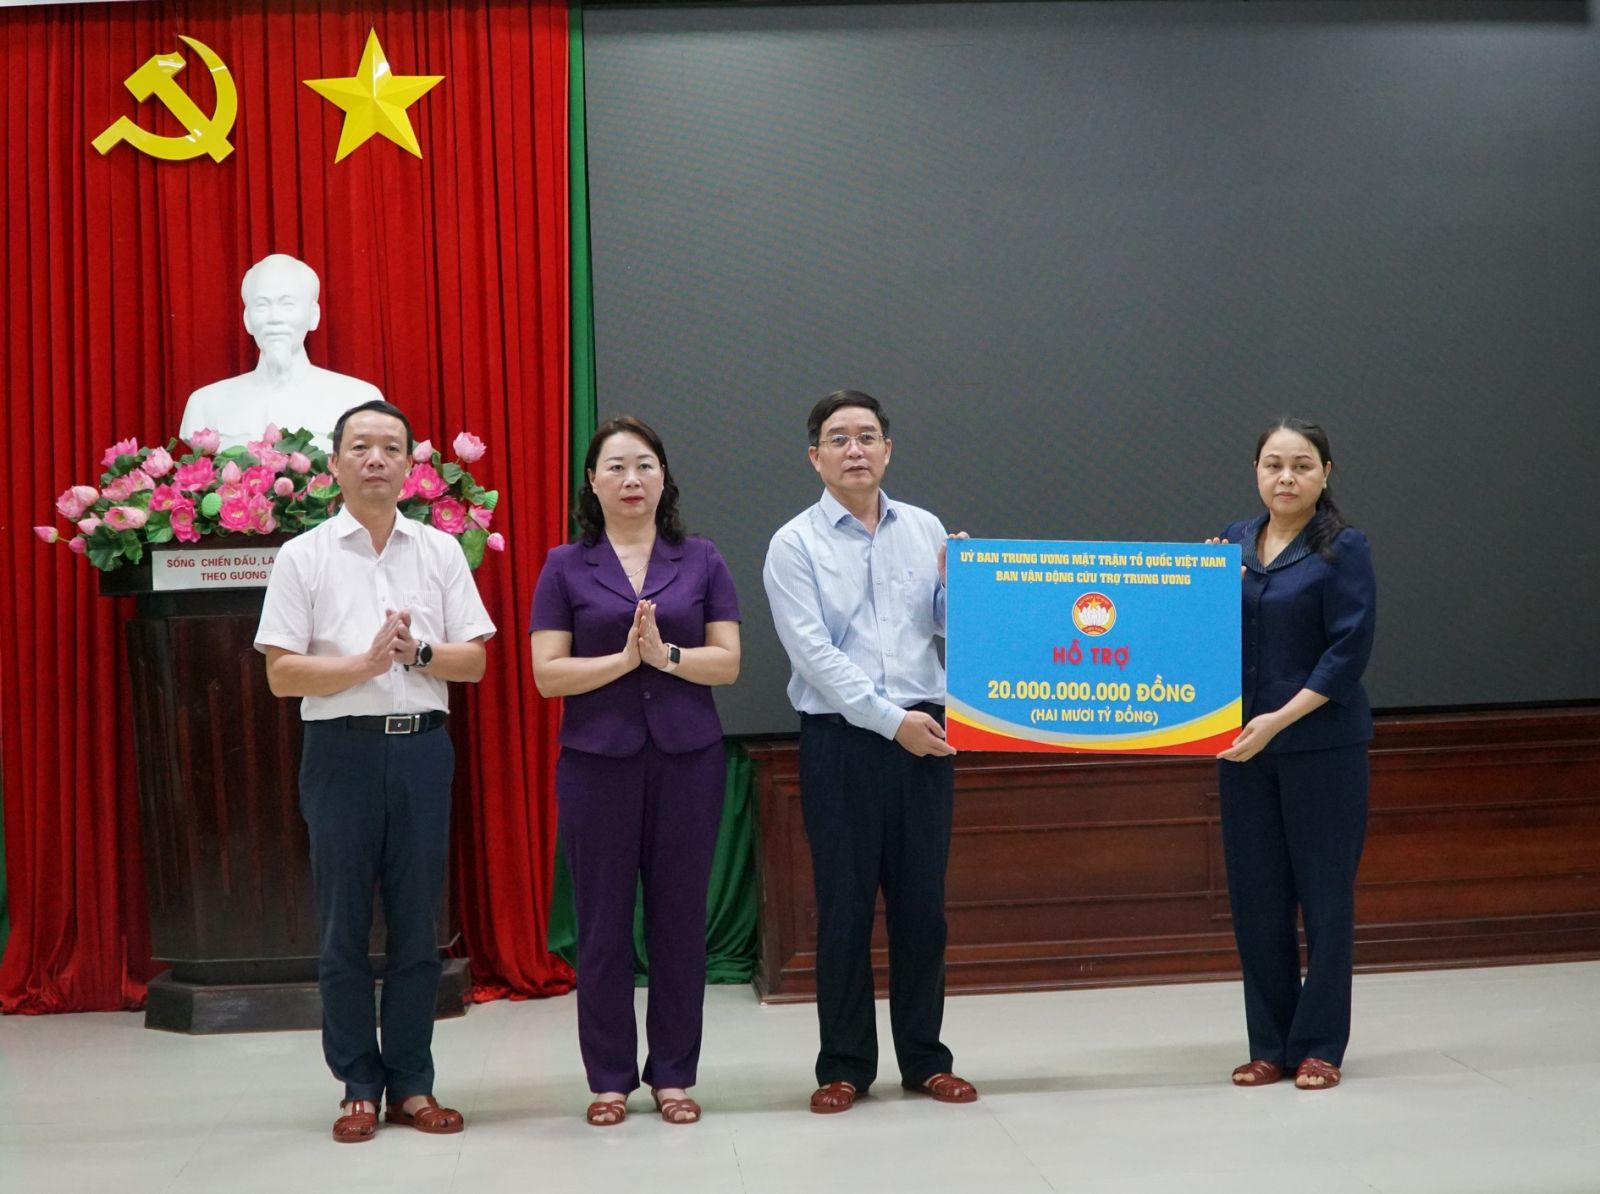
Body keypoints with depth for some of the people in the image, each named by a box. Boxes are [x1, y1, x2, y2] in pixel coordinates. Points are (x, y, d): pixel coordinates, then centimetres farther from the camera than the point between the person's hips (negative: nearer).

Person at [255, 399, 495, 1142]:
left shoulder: (441, 551, 8)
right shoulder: (303, 557, 2)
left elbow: (474, 661, 6)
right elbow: (282, 674, -4)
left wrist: (418, 652, -12)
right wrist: (367, 662, -15)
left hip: (422, 747, 2)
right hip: (342, 748, -2)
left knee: (417, 925, 6)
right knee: (344, 928, 4)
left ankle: (411, 1085, 16)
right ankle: (359, 1088, 15)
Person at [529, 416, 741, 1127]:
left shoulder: (701, 562, 6)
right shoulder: (565, 568, 3)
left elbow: (728, 662, 0)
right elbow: (547, 674, -3)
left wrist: (665, 654, -16)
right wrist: (624, 658, -15)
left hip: (687, 757, 1)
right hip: (598, 760, -1)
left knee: (679, 917, 6)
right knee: (603, 922, 4)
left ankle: (672, 1074, 18)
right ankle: (610, 1078, 16)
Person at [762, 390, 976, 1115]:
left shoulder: (926, 530, 9)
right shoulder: (795, 545, -2)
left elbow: (952, 629, 10)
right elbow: (814, 652, -11)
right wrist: (890, 720, -16)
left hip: (924, 735, 3)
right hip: (840, 738, -3)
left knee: (921, 903, 8)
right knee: (844, 907, 2)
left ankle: (925, 1060, 20)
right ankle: (844, 1066, 14)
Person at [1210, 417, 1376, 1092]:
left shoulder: (1343, 549, -6)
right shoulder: (1232, 543, 8)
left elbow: (1349, 651, -12)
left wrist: (1279, 721, -17)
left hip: (1322, 745, -4)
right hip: (1243, 746, 5)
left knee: (1324, 894, 3)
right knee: (1255, 896, 8)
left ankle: (1319, 1046, 14)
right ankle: (1269, 1045, 19)